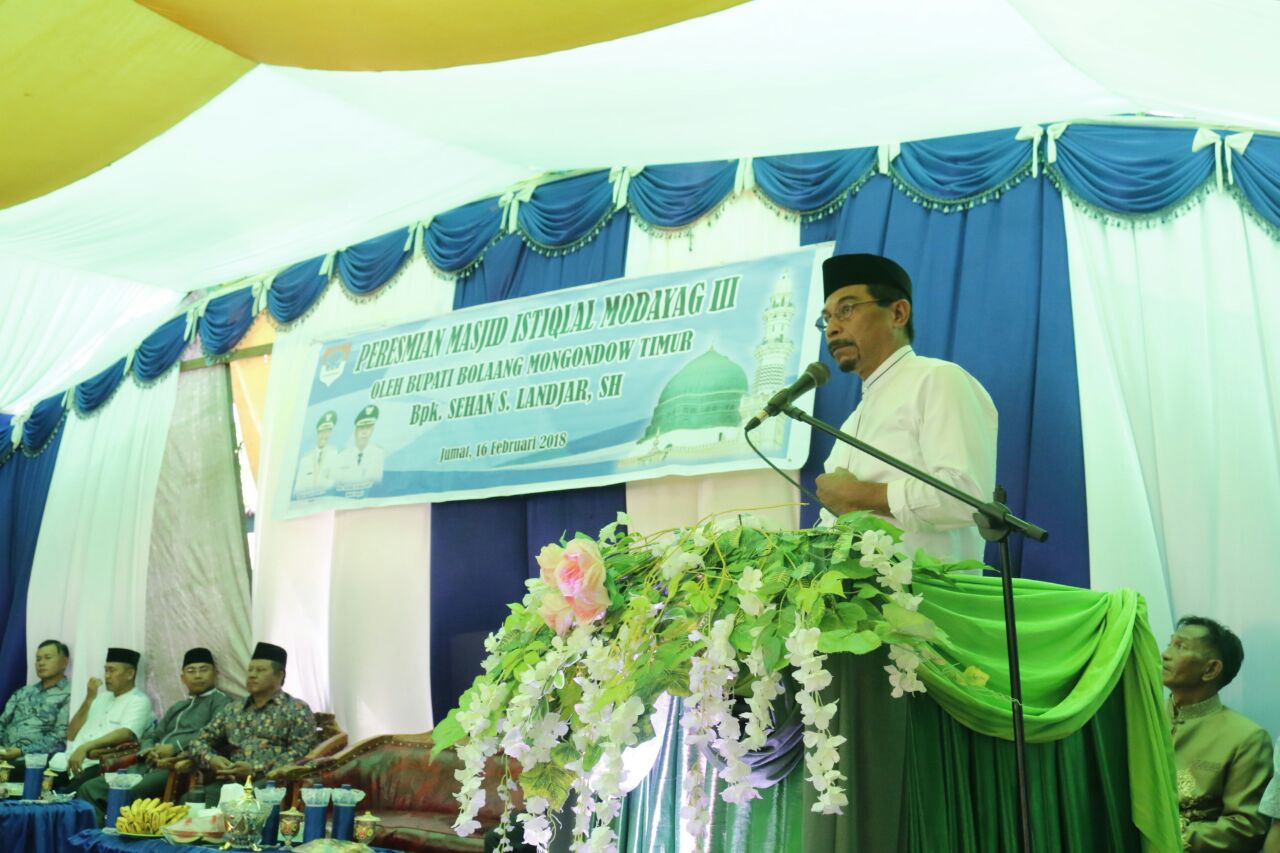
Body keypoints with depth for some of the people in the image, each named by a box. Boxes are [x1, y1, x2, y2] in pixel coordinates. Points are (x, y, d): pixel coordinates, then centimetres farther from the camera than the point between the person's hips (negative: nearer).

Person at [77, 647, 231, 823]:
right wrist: (149, 751, 4)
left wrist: (174, 747, -14)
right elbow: (150, 736, 27)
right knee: (90, 789, -6)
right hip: (149, 767, 8)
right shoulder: (176, 707, 31)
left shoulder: (221, 702, 5)